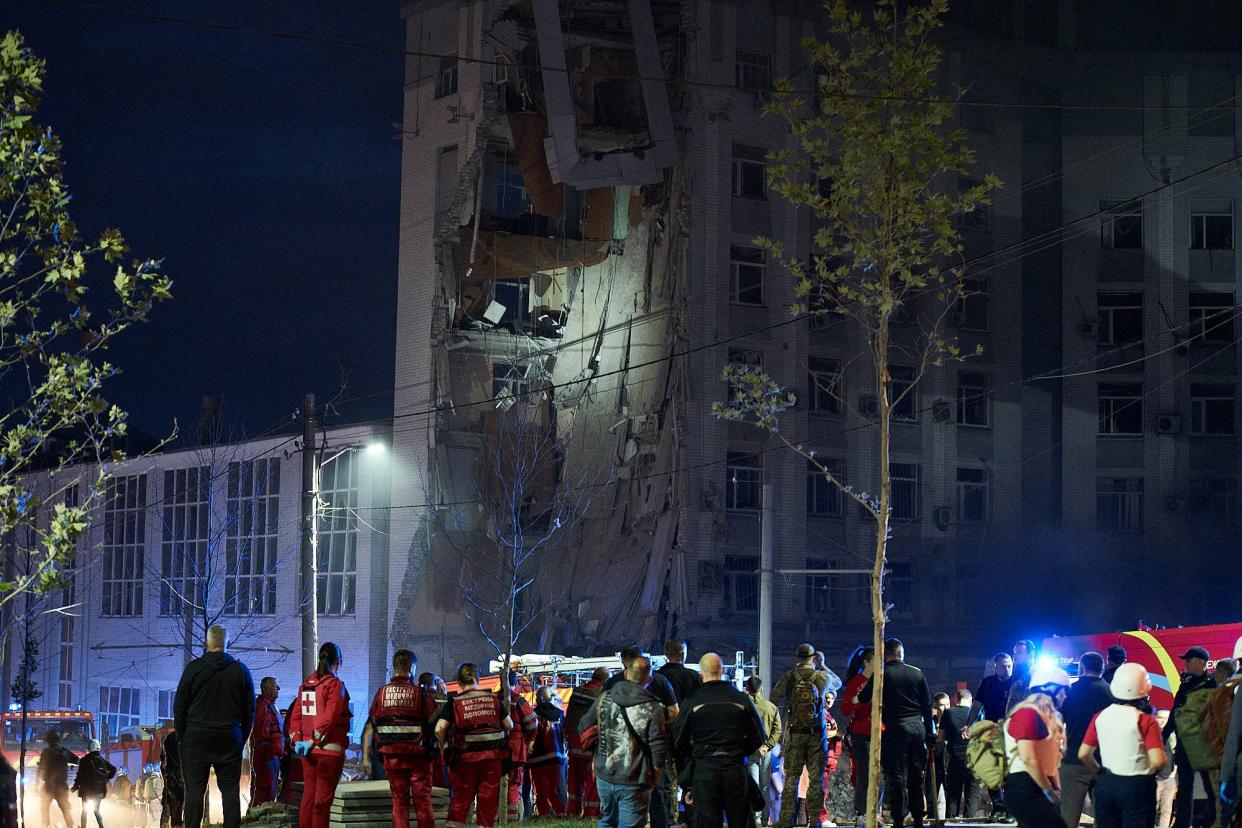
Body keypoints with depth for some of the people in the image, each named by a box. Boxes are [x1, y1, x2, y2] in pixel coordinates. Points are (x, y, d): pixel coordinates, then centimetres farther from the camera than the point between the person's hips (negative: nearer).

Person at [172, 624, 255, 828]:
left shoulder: (193, 668, -2)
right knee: (230, 790, 3)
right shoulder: (240, 670, 4)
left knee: (194, 790, 1)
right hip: (230, 739, 1)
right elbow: (250, 710, 8)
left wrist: (181, 735, 10)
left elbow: (179, 706, 1)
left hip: (197, 737, -1)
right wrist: (243, 738, 15)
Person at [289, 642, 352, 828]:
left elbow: (296, 715, 7)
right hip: (330, 750, -6)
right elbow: (329, 717, -18)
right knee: (323, 799, -3)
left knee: (308, 796, 11)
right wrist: (313, 740, -14)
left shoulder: (306, 684, 10)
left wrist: (296, 740, 2)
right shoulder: (335, 685, -10)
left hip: (309, 751, 6)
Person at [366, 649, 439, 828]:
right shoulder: (421, 693, -7)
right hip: (418, 756, -3)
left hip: (391, 756, 3)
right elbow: (435, 726, -7)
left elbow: (371, 726, 4)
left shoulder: (381, 693, 1)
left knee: (399, 802, 8)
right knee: (423, 801, 4)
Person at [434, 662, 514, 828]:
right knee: (488, 799, 8)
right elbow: (509, 725, 6)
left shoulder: (454, 703, -3)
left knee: (460, 797, 7)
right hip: (492, 756, 1)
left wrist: (444, 746, 3)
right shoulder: (494, 699, 4)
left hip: (465, 757, -1)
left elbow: (439, 729, -13)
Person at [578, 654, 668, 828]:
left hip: (604, 776, 5)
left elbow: (583, 728, 10)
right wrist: (654, 778, 2)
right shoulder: (652, 708, -13)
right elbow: (659, 748, -14)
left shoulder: (604, 698, 0)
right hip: (634, 782, -4)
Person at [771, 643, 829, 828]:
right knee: (816, 778, 6)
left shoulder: (788, 678, -5)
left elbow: (774, 700, 1)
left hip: (794, 733, 0)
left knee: (791, 777, 5)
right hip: (816, 733, 0)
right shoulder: (821, 678, -2)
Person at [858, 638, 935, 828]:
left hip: (896, 729, -4)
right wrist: (930, 734, 14)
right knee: (916, 776, 11)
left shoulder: (882, 674, -4)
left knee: (897, 777, -2)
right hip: (918, 727, 4)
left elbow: (863, 698, 2)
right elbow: (927, 705, 9)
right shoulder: (918, 673, 8)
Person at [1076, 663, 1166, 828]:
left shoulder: (1101, 716, 0)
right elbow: (1158, 761, -23)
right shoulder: (1145, 720, -13)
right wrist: (1149, 772, -2)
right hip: (1137, 786, -4)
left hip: (1106, 784, 4)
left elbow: (1083, 754, 3)